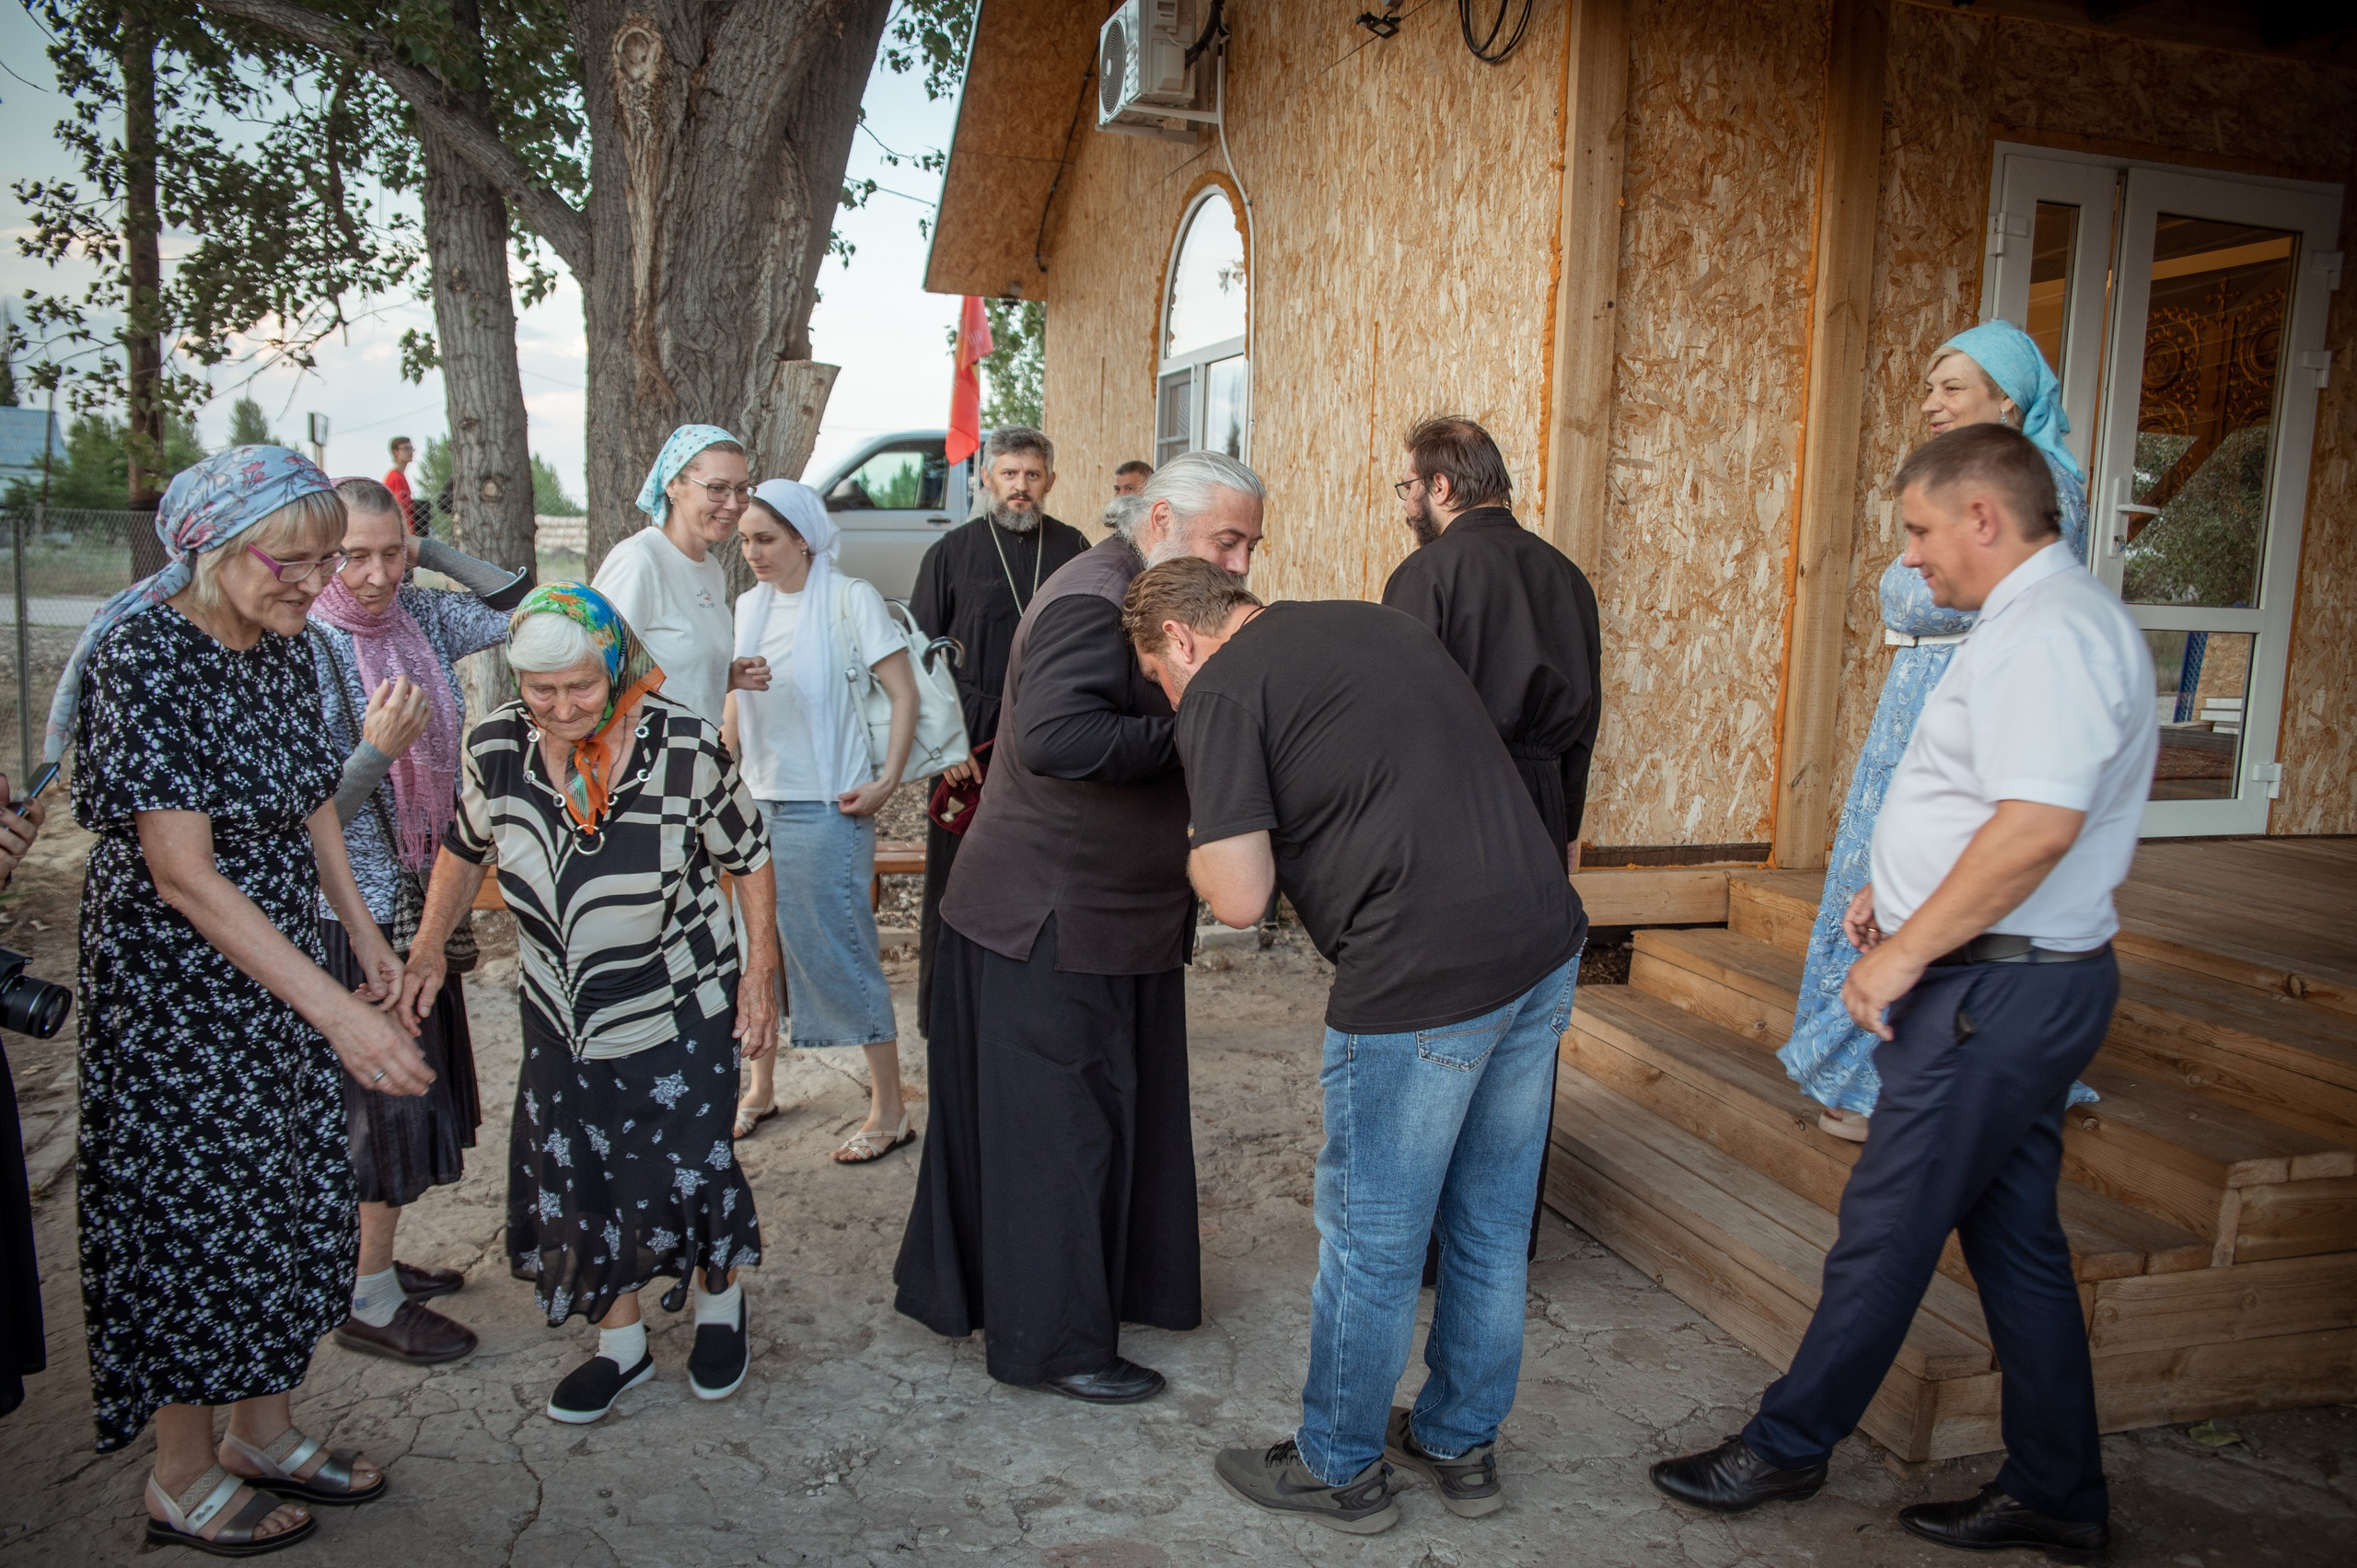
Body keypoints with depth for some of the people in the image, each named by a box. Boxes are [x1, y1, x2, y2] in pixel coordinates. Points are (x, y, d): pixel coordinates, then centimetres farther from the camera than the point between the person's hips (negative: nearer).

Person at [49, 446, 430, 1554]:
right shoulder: (143, 656, -22)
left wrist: (362, 932, 17)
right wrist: (339, 1012, -30)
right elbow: (182, 874, -26)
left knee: (285, 1193, 15)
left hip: (278, 970, 8)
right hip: (172, 984, -7)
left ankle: (264, 1431, 33)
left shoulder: (283, 645, 1)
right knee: (192, 1206, 5)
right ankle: (183, 1479, 25)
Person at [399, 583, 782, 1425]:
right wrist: (428, 948, 9)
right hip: (562, 1016, 4)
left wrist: (760, 969, -7)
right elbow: (465, 846, 10)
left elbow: (748, 858, -7)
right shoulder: (494, 747, -9)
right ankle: (621, 1343, 32)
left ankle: (720, 1306, 35)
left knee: (686, 1168, 3)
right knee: (576, 1176, 10)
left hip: (681, 1009, -3)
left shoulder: (686, 749, -19)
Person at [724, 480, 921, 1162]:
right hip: (754, 800, 6)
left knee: (840, 952, -2)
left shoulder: (848, 598, -9)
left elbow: (904, 692, -10)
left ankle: (889, 1108, 10)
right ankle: (759, 1088, 31)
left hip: (824, 807, -6)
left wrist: (888, 781, -16)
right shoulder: (750, 605, 10)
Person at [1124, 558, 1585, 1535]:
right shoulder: (1382, 622, 18)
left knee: (1372, 1242, 11)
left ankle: (1340, 1470, 29)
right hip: (1545, 944, 8)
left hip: (1425, 984, -8)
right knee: (1488, 1225, 21)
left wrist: (1200, 846, 8)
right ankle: (1462, 1445, 38)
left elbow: (1239, 898, -12)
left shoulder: (1221, 691, -6)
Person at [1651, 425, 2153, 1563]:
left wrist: (1906, 951, -21)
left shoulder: (2049, 630, -19)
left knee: (1887, 1225, 2)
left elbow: (2037, 826, -28)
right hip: (2016, 978, 11)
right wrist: (1907, 896, 13)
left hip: (1994, 989, -11)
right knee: (2015, 1236, 16)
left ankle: (1790, 1444, 18)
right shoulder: (2043, 620, 16)